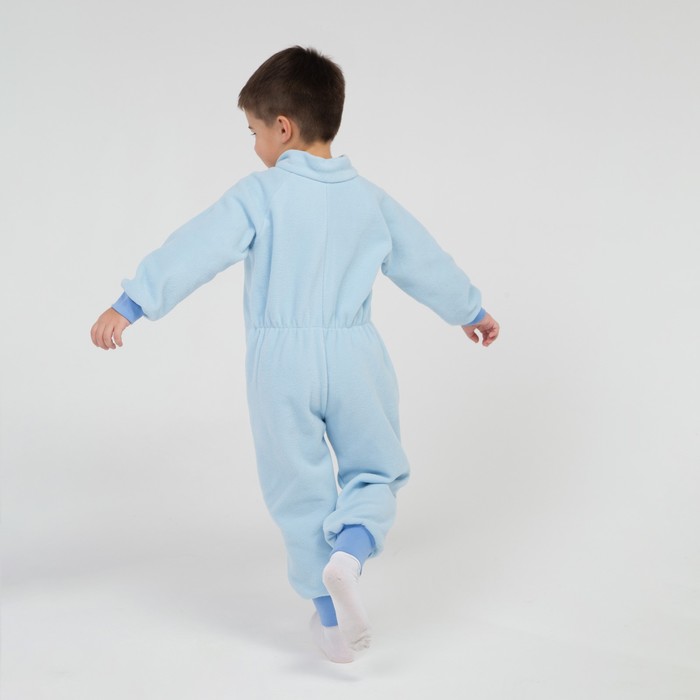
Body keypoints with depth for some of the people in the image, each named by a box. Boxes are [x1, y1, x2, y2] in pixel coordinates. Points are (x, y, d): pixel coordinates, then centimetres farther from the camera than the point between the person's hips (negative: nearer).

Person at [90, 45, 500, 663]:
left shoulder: (259, 194, -7)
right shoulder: (369, 198, 7)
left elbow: (197, 249, -16)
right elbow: (425, 262, 18)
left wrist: (130, 305, -17)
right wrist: (471, 310, 34)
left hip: (280, 360, -2)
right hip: (354, 356, 2)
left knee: (300, 491, 11)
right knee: (375, 471, 18)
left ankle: (332, 618, 17)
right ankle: (349, 553, -12)